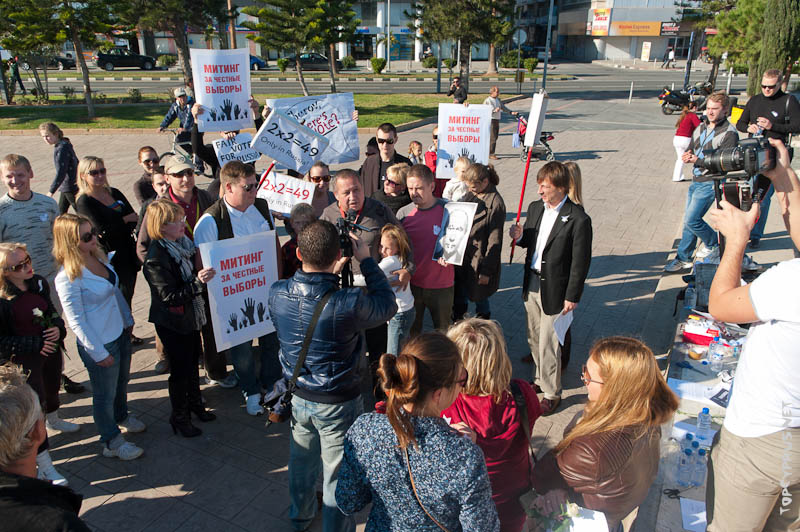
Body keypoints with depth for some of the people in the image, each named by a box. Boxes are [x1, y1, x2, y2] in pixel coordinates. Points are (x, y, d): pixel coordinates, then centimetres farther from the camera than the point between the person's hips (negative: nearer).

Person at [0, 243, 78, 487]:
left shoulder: (39, 284, -6)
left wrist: (58, 328, -11)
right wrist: (36, 344, -23)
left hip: (50, 350, 6)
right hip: (24, 360, -6)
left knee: (52, 388, 29)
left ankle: (53, 421, 62)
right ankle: (44, 466, 12)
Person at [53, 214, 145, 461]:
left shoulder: (99, 256, -3)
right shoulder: (68, 278, -25)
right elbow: (76, 322, -21)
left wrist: (127, 319, 16)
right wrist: (99, 353, -17)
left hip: (120, 333, 8)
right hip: (99, 344, -7)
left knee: (122, 381, 28)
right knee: (105, 394, 12)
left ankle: (121, 416, 54)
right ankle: (112, 442, 33)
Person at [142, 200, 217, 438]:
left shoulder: (183, 244, -2)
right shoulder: (156, 258, -26)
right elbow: (170, 296, -28)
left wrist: (205, 274, 2)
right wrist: (198, 282, -37)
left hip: (190, 317, 8)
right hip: (172, 324, -8)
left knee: (193, 360, 21)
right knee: (180, 369, 7)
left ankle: (195, 404, 42)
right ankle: (179, 417, 28)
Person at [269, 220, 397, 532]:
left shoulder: (277, 294, -18)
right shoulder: (348, 304, -32)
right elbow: (387, 305, -12)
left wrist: (330, 274, 6)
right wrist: (367, 260, -6)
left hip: (298, 396, 6)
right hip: (338, 401, -6)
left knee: (301, 461, 29)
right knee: (337, 472, 15)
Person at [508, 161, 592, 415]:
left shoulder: (578, 219, -17)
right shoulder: (535, 208, 3)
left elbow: (580, 262, -13)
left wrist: (572, 297, -12)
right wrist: (520, 237, -9)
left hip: (554, 291, -6)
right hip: (532, 286, 7)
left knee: (548, 345, 3)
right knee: (534, 340, 20)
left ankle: (552, 392, 22)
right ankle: (541, 378, 41)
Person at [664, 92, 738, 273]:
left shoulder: (729, 133, -11)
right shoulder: (700, 129, 12)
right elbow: (690, 151, 17)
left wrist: (699, 161, -21)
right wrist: (687, 156, -7)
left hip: (711, 182, -7)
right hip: (696, 181, 7)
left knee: (691, 219, -11)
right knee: (689, 220, 10)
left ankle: (713, 244, 15)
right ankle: (683, 258, 17)